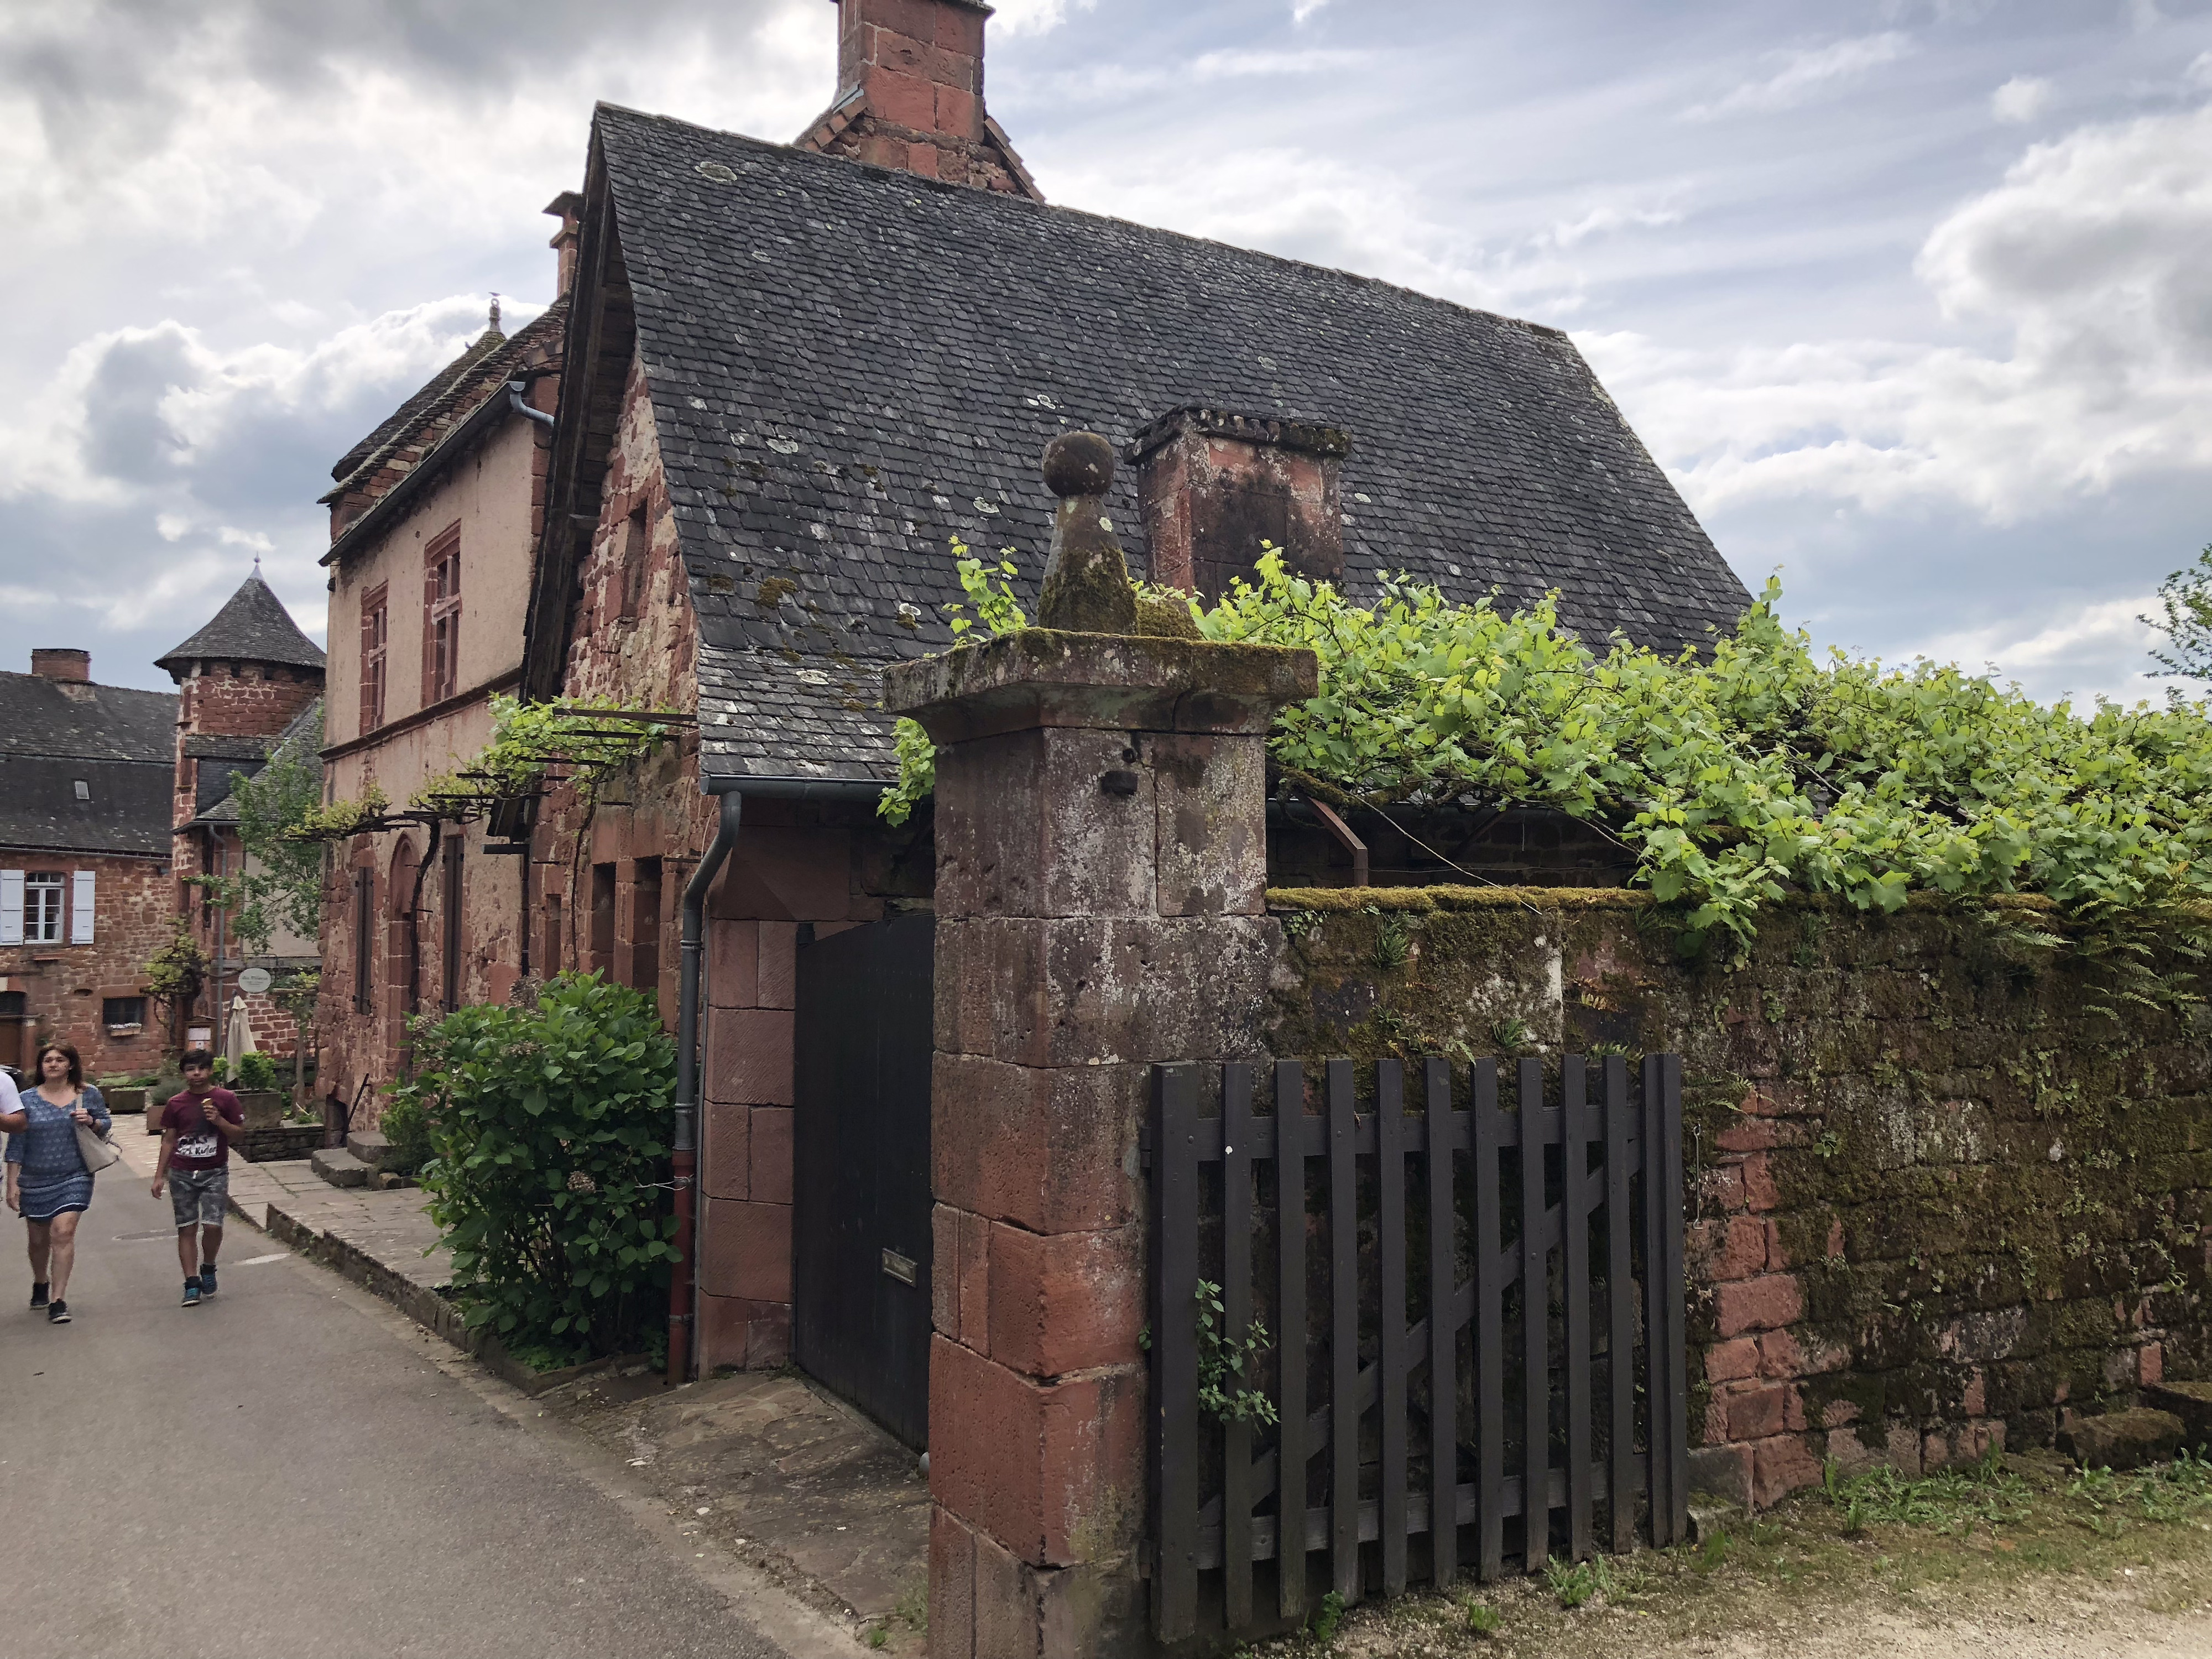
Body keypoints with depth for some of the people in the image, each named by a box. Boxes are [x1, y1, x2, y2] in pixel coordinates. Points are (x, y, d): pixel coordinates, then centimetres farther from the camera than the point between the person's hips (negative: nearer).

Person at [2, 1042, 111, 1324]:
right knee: (39, 1238, 13)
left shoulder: (88, 1094, 1)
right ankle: (40, 1285, 41)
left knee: (63, 1233, -15)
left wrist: (92, 1121, -12)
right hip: (34, 1181, 2)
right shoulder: (27, 1099, -1)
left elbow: (106, 1123, 11)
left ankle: (58, 1301, -11)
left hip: (74, 1178, -1)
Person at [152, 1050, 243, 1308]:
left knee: (213, 1225, -11)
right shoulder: (176, 1103, 5)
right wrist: (160, 1176, 9)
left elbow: (240, 1133, 3)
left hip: (215, 1173, -2)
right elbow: (168, 1141, 11)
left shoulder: (225, 1099, 0)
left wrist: (219, 1121, -15)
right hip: (181, 1174, 2)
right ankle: (192, 1284, 8)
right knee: (186, 1228, 2)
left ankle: (208, 1268, 17)